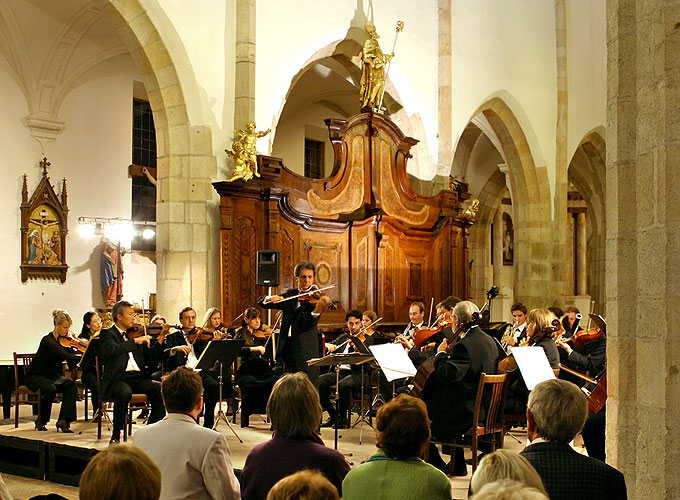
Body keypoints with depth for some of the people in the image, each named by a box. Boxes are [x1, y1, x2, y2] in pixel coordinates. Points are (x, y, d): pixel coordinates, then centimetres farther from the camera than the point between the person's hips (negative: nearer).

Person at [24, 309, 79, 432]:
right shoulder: (48, 340, -19)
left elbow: (71, 365, -5)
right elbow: (64, 355, -34)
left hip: (53, 376, 6)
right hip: (36, 376, -6)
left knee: (71, 385, -24)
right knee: (50, 389, -36)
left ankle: (63, 420, -26)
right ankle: (41, 421, -12)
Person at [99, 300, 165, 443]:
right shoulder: (107, 334, 5)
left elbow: (152, 360, 14)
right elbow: (112, 350, -20)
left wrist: (160, 340, 2)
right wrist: (134, 341, -21)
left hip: (138, 378, 5)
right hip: (118, 379, -5)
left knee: (161, 389, -22)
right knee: (124, 392, -37)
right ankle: (116, 434, -16)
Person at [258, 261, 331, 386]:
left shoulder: (316, 297, -4)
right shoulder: (289, 295, 12)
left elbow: (307, 325, -17)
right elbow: (261, 301, 12)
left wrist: (318, 309, -36)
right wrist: (269, 299, -12)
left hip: (306, 350, -5)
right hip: (287, 347, 5)